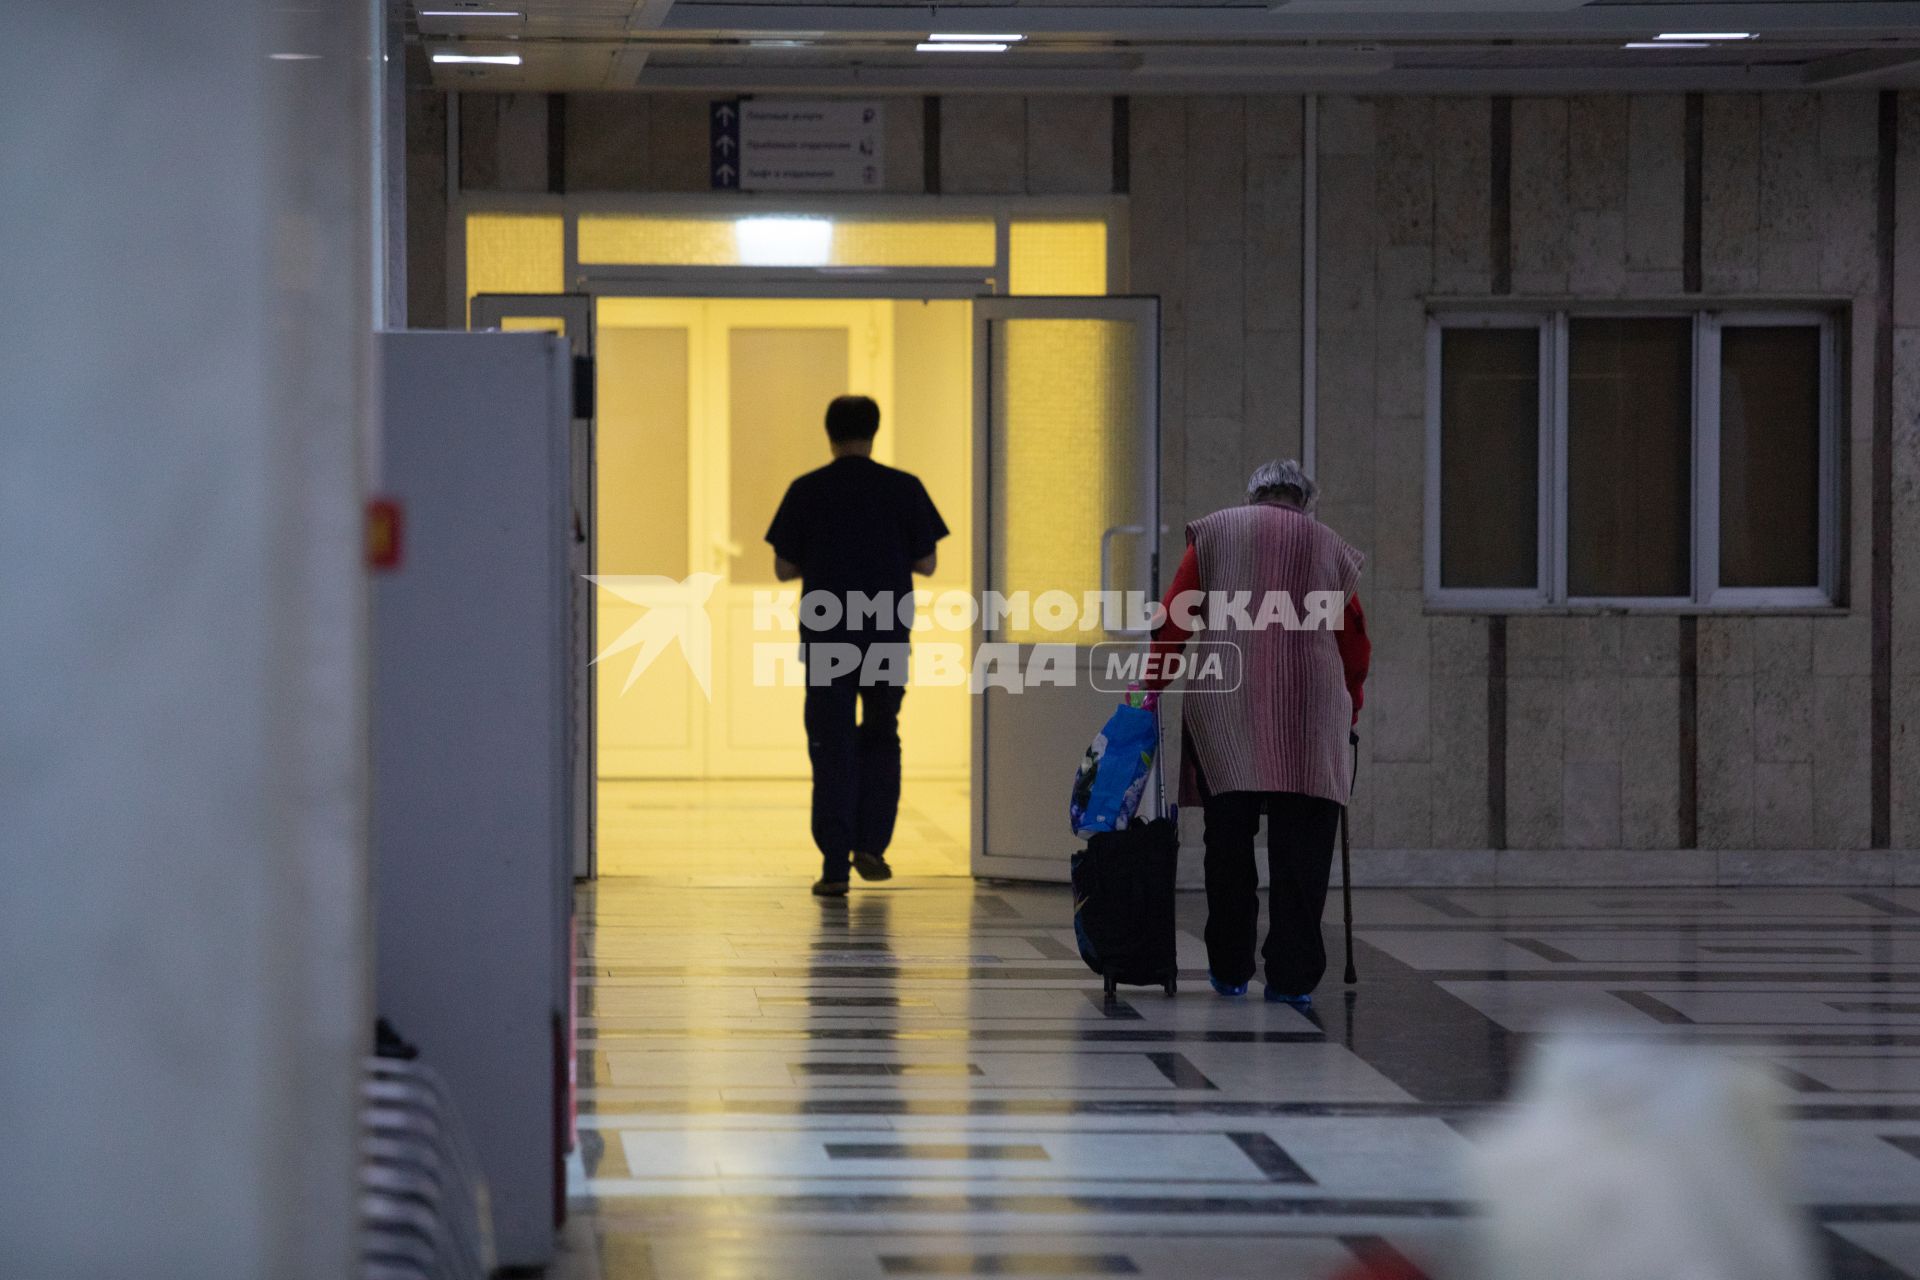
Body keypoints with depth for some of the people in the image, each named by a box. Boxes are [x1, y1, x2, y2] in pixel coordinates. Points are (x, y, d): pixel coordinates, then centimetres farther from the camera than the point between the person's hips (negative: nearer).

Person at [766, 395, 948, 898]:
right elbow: (926, 563, 2)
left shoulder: (805, 491, -2)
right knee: (880, 737, 19)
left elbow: (784, 568, 0)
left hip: (825, 635, -1)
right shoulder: (904, 489, -1)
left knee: (832, 747, 3)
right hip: (887, 632, 1)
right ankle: (871, 845, 10)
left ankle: (835, 864, -4)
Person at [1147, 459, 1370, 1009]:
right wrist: (1348, 712, 27)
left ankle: (1230, 970, 13)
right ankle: (1293, 978, -2)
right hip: (1309, 715, 0)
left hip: (1223, 703, 0)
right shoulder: (1331, 548, 14)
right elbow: (1355, 644, 16)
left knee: (1228, 841, 9)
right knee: (1299, 850, 2)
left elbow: (1175, 618, 5)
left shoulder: (1213, 532, 12)